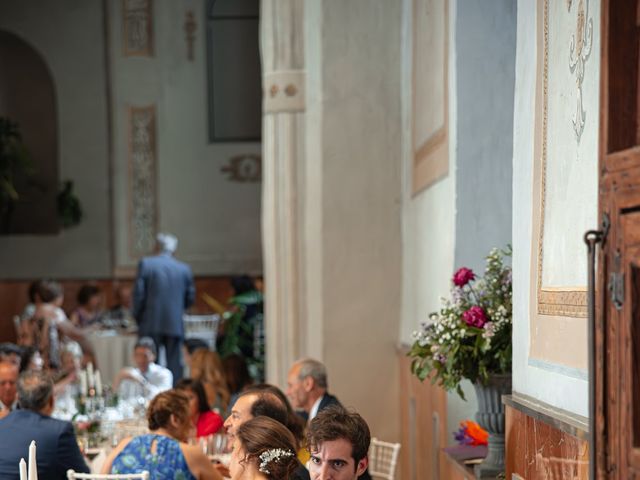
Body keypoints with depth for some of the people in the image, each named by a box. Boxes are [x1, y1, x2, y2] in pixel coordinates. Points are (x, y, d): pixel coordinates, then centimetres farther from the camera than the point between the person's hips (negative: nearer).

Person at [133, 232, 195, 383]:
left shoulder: (145, 263, -4)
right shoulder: (184, 269, 4)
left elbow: (139, 294, -6)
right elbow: (190, 298, 8)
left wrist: (138, 318, 7)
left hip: (151, 325, -2)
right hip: (175, 325, 2)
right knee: (175, 366, 5)